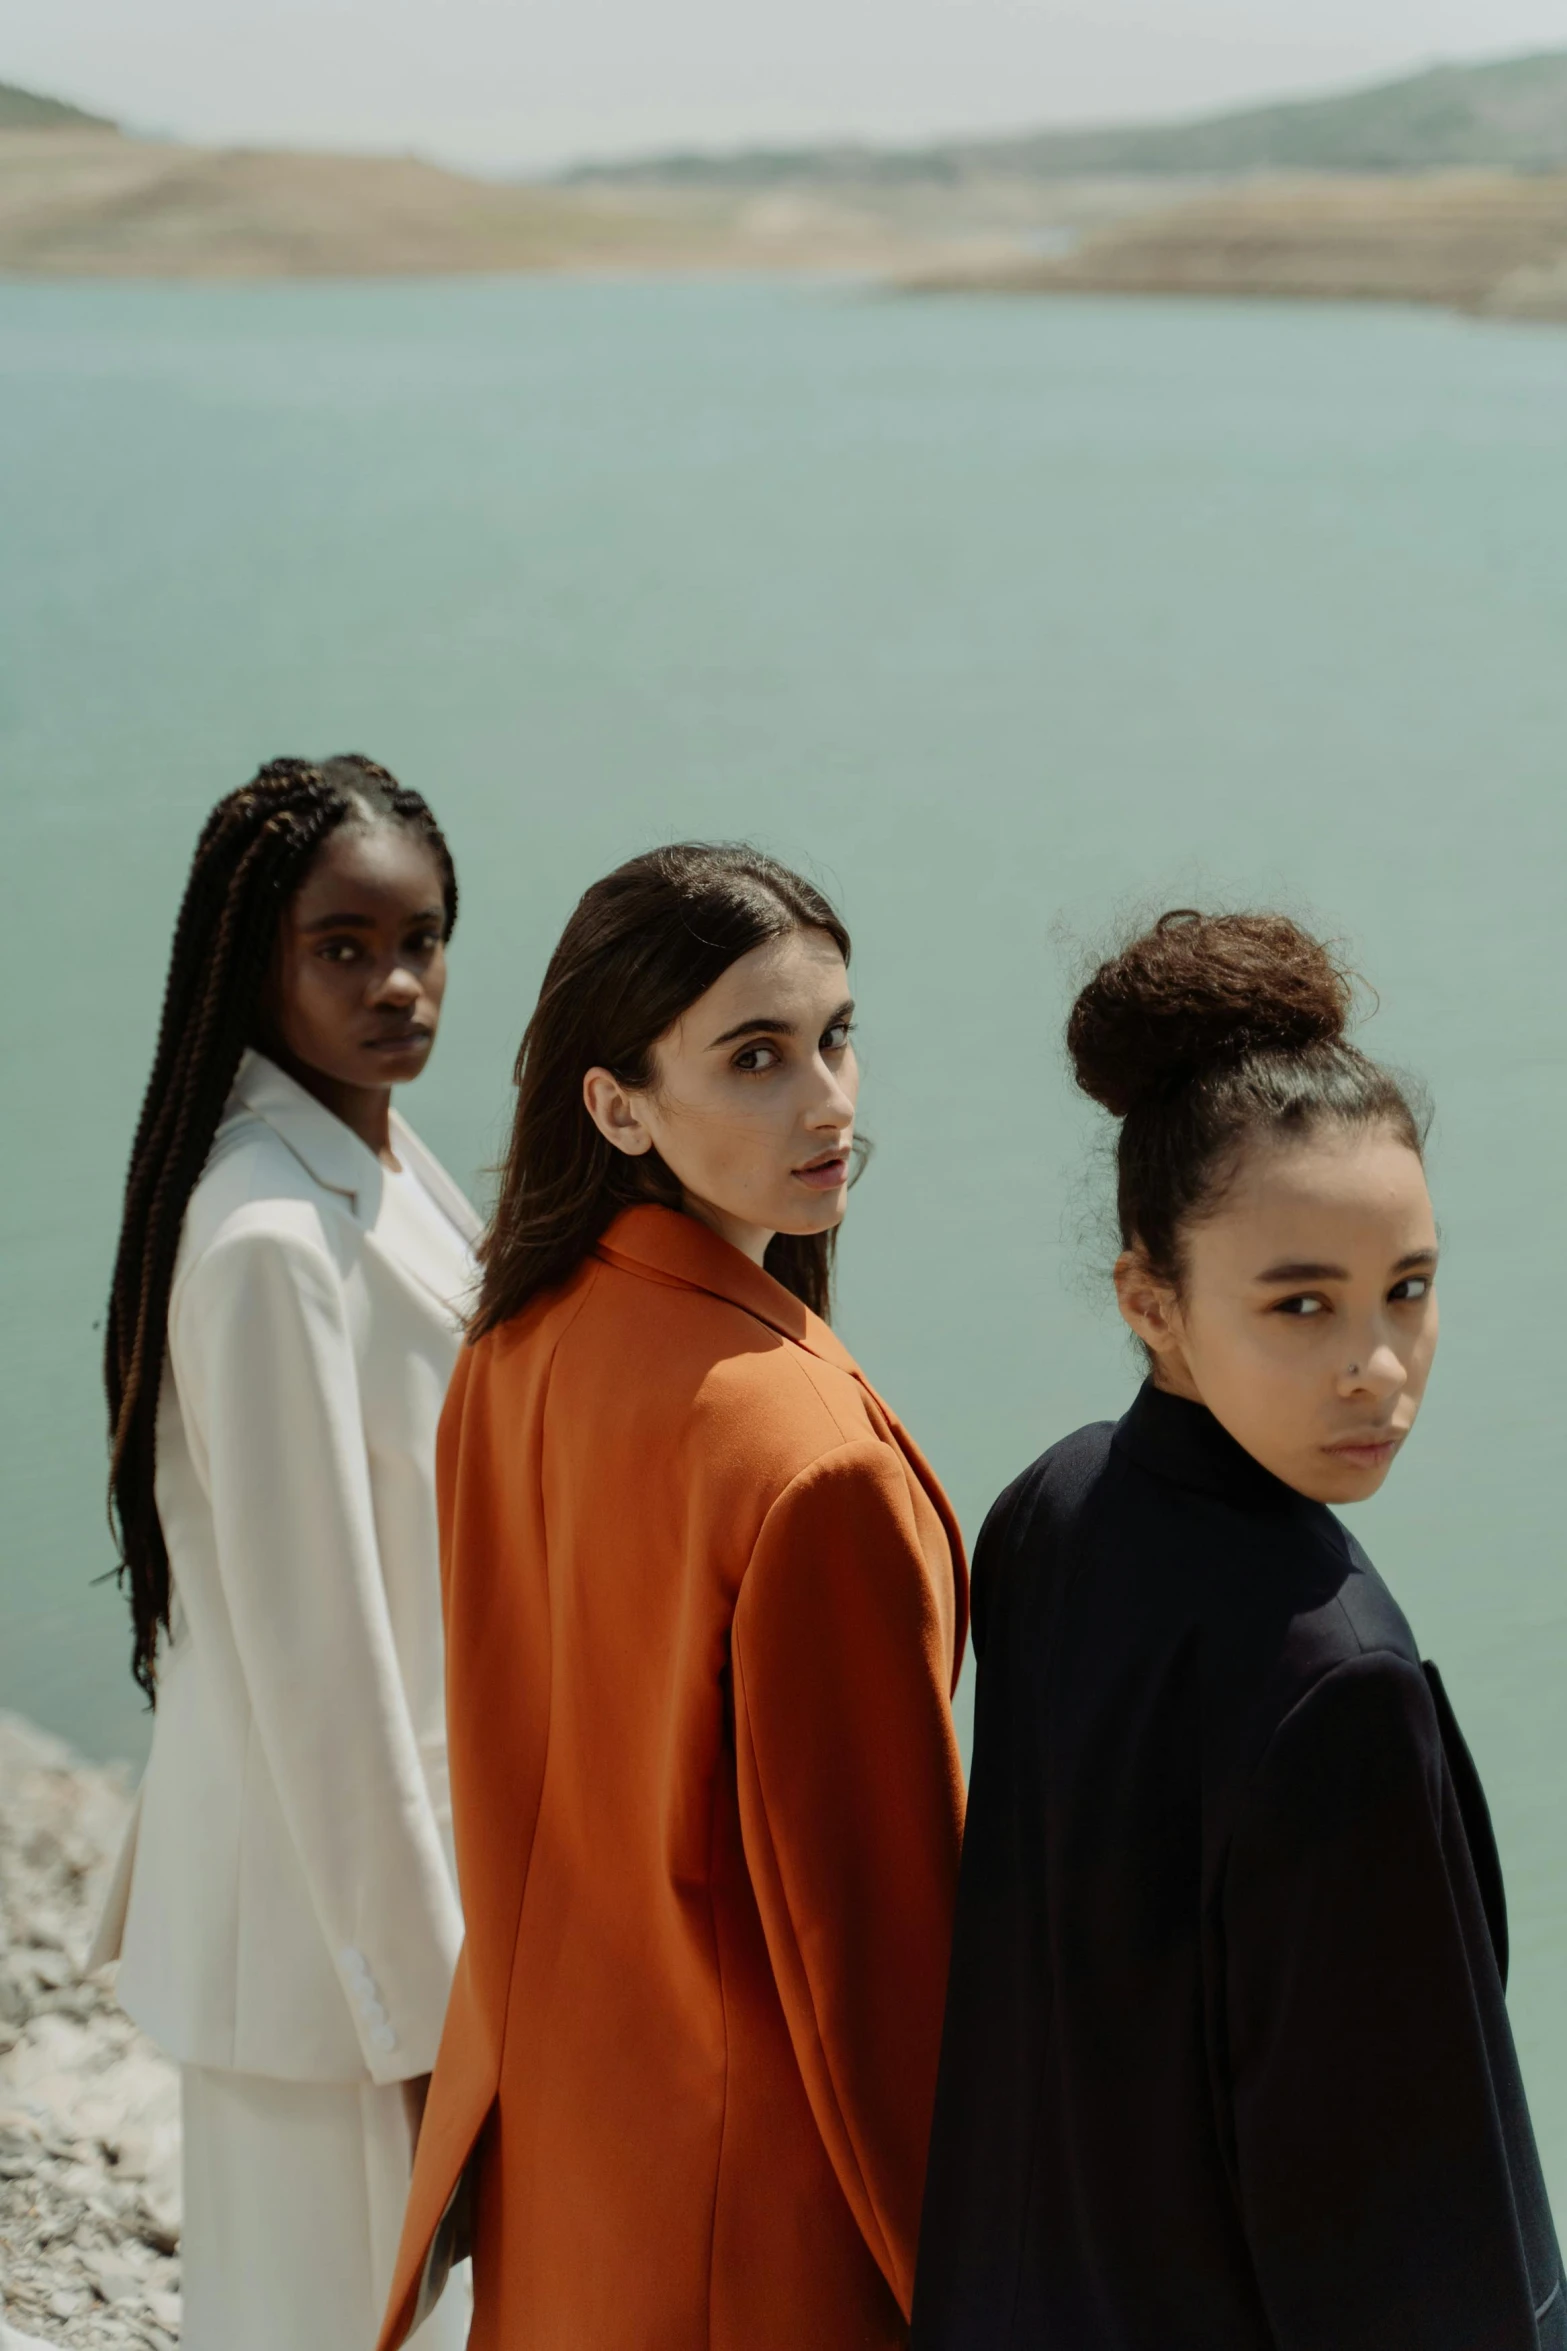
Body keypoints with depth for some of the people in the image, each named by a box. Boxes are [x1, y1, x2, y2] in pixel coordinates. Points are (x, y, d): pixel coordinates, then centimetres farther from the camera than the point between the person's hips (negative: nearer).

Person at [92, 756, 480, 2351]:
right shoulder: (269, 1241, -23)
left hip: (424, 1848, 9)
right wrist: (426, 1990, -18)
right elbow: (311, 1646, -23)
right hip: (324, 1903, -9)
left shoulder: (388, 1166, 6)